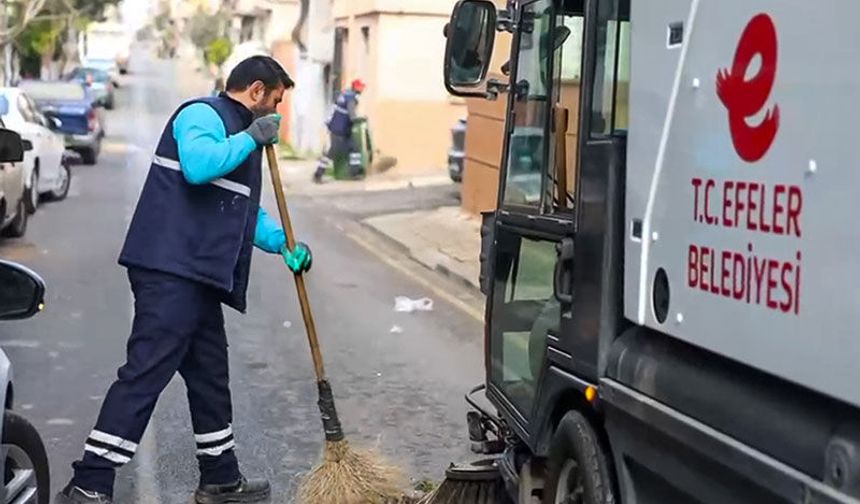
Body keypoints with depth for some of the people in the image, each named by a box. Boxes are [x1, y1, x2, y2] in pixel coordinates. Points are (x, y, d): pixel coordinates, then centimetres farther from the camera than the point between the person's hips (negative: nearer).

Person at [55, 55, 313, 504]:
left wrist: (283, 243, 17)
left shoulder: (238, 132, 26)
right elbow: (198, 164, -28)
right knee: (146, 370, -13)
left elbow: (244, 210, 32)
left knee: (210, 375, 16)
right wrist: (251, 138, -15)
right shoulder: (203, 115, -6)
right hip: (170, 270, -11)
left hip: (198, 278, 11)